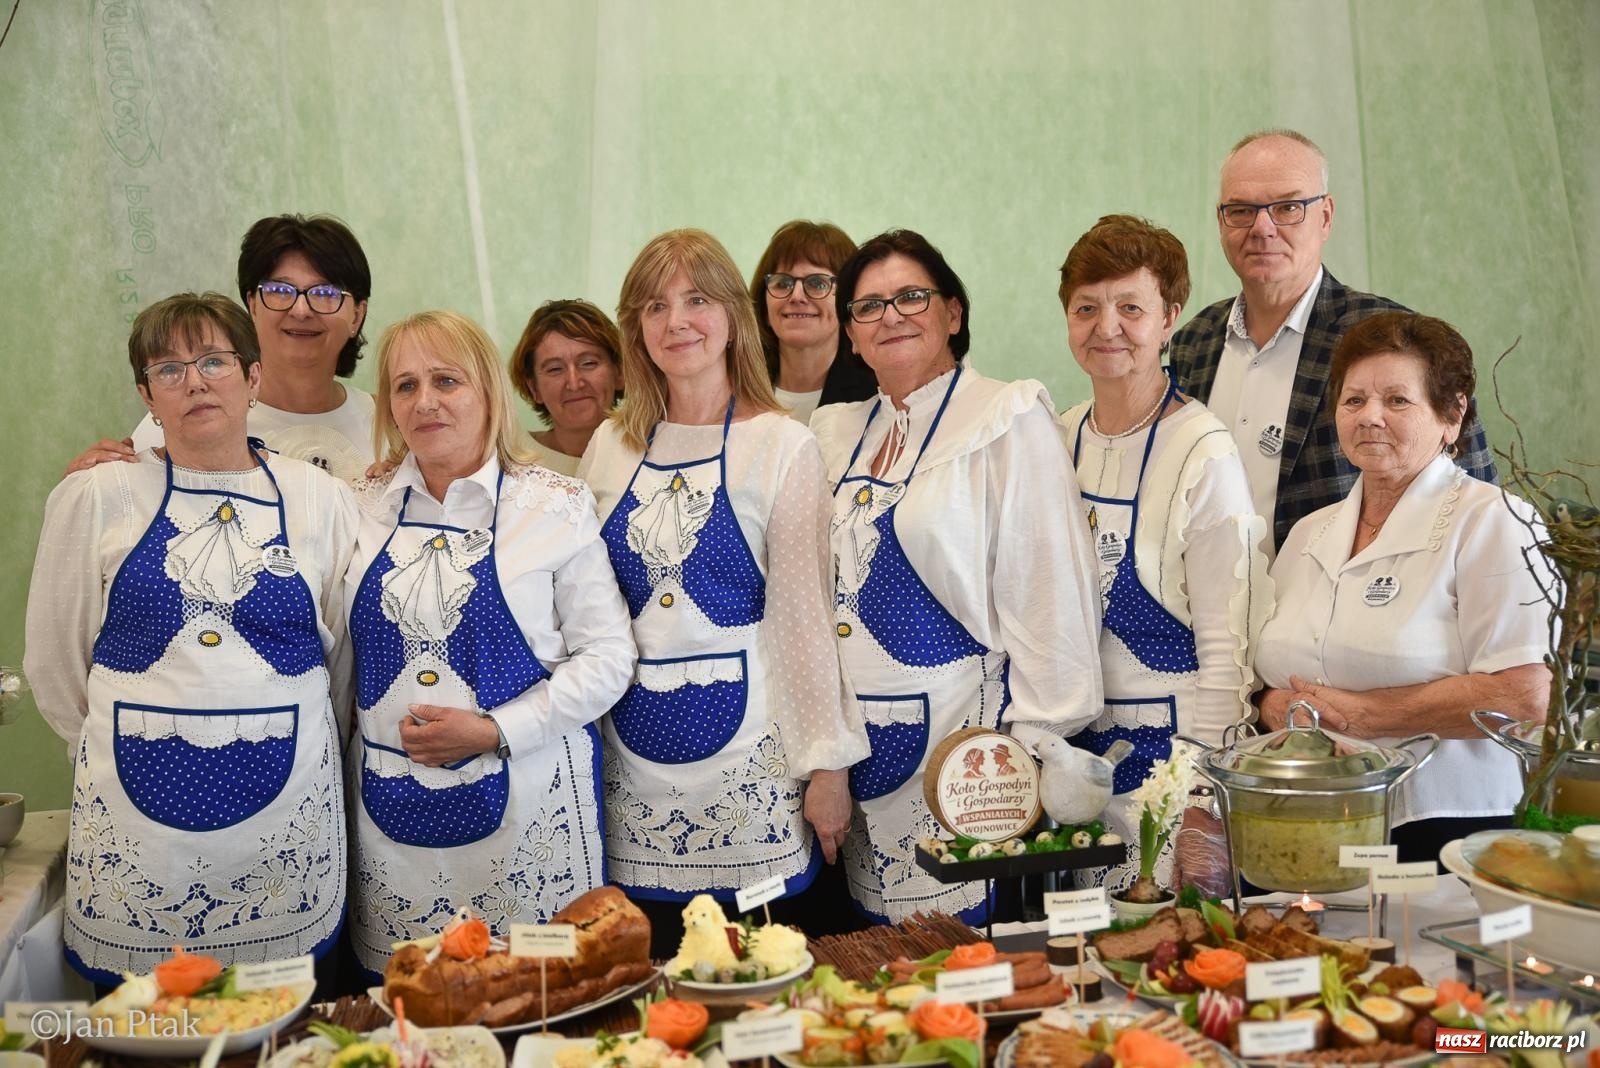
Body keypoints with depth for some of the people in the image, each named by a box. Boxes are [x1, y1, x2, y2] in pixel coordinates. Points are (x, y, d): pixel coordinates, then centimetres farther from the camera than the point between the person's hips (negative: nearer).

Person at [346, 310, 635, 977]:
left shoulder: (556, 506, -3)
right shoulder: (365, 510, 7)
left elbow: (606, 658, -5)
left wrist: (495, 731, -13)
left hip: (525, 801, -3)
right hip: (391, 806, 3)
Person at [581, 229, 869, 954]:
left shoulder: (781, 445, -4)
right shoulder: (611, 446, 8)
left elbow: (804, 609, -6)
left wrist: (829, 763, -7)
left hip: (747, 746, -4)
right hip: (634, 747, 4)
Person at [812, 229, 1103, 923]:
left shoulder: (1009, 420, -5)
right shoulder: (836, 434, 13)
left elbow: (1050, 595, -9)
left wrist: (1037, 755, -14)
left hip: (967, 742, -5)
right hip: (864, 756, 5)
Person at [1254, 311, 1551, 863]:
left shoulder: (1493, 522, -4)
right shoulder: (1309, 533, 16)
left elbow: (1526, 695, -13)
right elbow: (1273, 673, 22)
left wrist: (1358, 715, -12)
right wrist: (1278, 706, -2)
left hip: (1444, 835, -5)